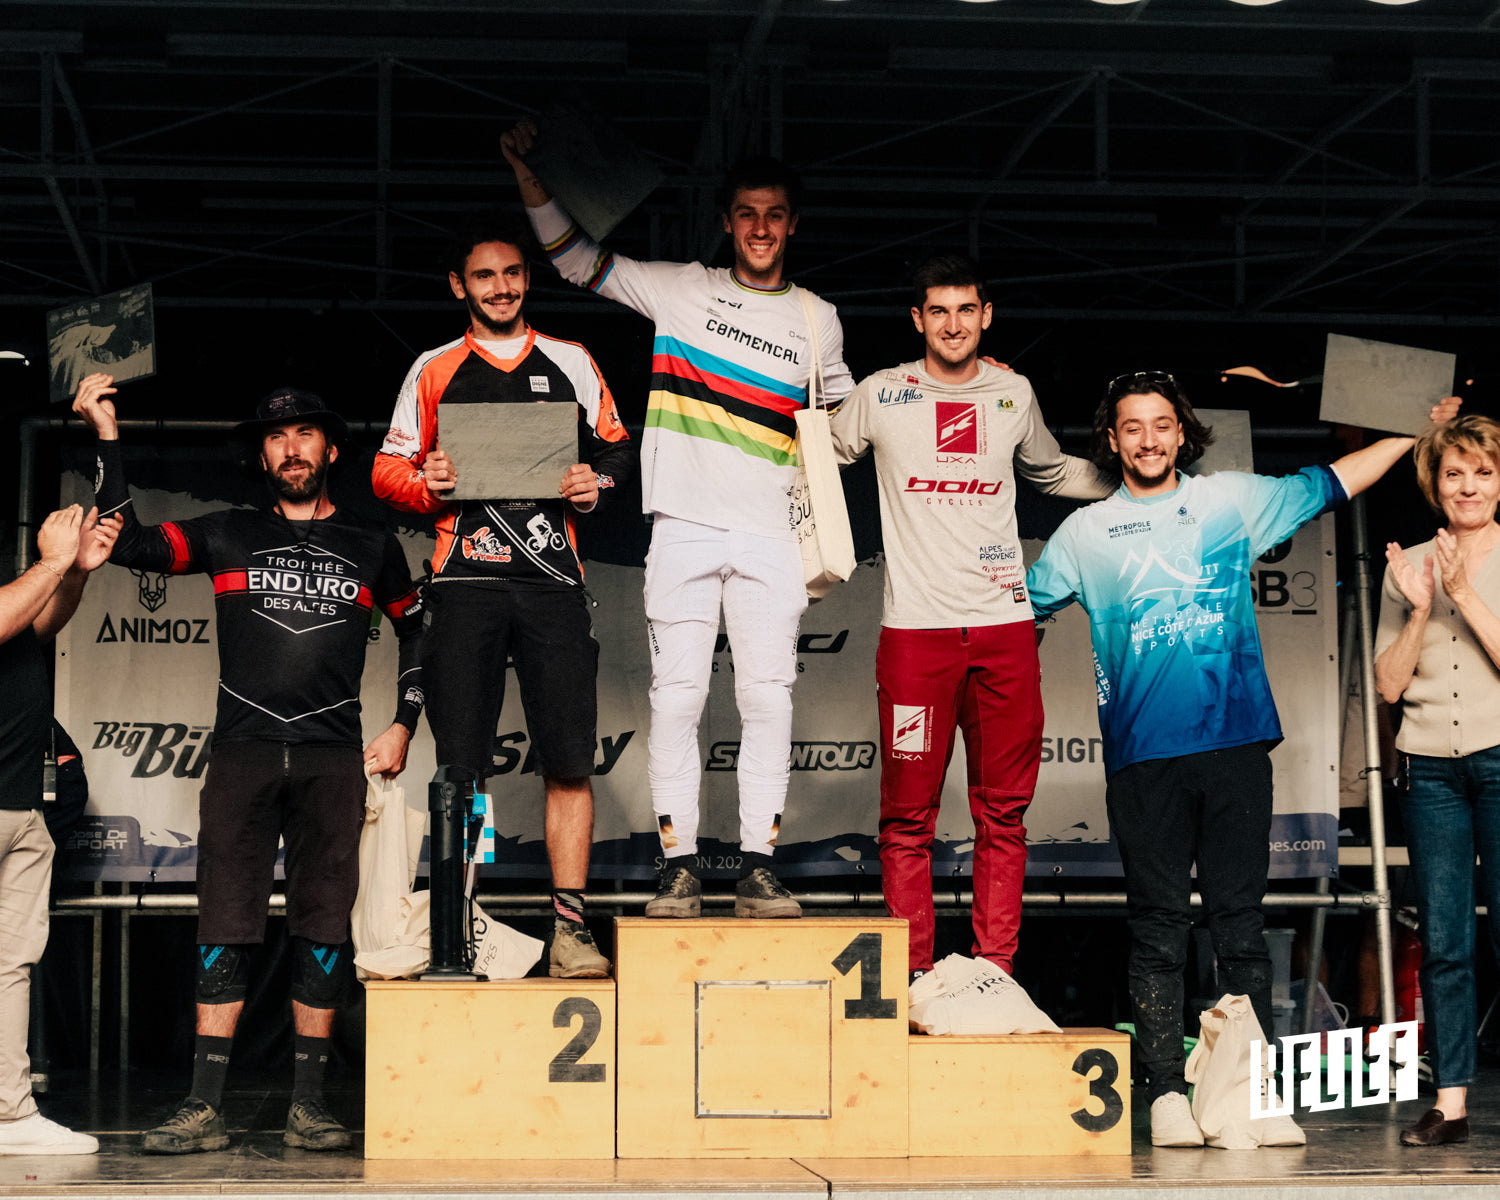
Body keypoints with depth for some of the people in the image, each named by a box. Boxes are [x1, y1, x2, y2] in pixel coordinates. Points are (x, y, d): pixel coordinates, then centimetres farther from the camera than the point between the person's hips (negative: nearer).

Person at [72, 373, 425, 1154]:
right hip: (242, 754, 0)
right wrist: (107, 437, -2)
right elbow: (129, 544, 1)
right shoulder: (227, 535, 11)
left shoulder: (371, 546, 14)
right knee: (224, 924, -5)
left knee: (323, 928, -1)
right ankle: (204, 1108, -5)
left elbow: (416, 632, 25)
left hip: (333, 758, 1)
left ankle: (308, 1105, 5)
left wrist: (403, 726, 16)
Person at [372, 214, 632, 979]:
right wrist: (428, 482, -8)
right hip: (467, 579, 0)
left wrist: (598, 480, -2)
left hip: (552, 578, 0)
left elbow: (616, 449, 19)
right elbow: (389, 469, 13)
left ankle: (569, 929, -5)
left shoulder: (569, 364, 16)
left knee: (569, 761, -8)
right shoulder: (434, 372, 14)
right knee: (461, 766, -3)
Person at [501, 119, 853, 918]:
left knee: (768, 700, -3)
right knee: (676, 697, -5)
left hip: (770, 537, 1)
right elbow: (579, 261, 10)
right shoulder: (682, 290, 8)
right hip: (686, 526, -1)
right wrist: (531, 181, -2)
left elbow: (837, 424, 24)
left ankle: (758, 869, 2)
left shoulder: (818, 320, 13)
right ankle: (678, 869, 1)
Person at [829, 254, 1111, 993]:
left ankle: (994, 974, 6)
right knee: (908, 814, -2)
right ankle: (912, 976, 3)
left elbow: (1053, 473, 31)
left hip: (1003, 625, 2)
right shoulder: (880, 396, 4)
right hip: (914, 628, -2)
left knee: (1003, 810, 2)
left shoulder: (1014, 395, 12)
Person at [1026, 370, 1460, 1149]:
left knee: (1239, 920, 0)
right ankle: (1167, 1092, 3)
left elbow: (1331, 484, 23)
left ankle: (1258, 1091, 2)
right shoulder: (1085, 533, 12)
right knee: (1158, 929, 0)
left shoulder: (1232, 501, 13)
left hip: (1234, 741, 1)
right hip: (1142, 754, 0)